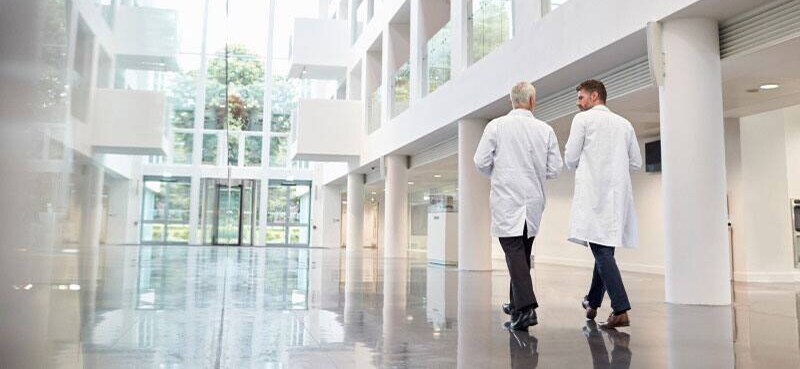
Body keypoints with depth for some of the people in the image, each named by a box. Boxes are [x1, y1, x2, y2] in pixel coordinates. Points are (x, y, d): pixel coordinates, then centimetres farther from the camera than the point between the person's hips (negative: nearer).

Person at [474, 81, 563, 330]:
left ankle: (526, 308, -18)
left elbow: (481, 162, -6)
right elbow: (554, 169, 2)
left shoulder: (497, 126, -5)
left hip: (506, 200, -3)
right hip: (533, 201, 4)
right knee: (523, 252, 16)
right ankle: (516, 304, 28)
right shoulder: (545, 130, 2)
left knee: (514, 252, -6)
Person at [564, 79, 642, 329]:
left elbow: (571, 159, -3)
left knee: (602, 250, -10)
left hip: (593, 192, -6)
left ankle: (621, 311, -18)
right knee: (605, 248, 14)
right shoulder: (624, 123, 16)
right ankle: (593, 303, 26)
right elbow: (636, 163, 15)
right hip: (618, 193, 6)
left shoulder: (583, 119, 1)